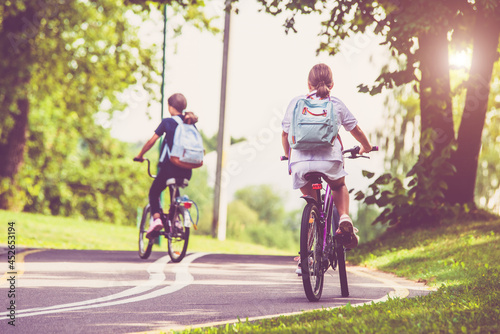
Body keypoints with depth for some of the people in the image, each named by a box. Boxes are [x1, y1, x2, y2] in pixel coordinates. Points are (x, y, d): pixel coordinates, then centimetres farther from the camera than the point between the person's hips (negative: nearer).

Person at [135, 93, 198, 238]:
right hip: (187, 170, 5)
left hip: (169, 166, -4)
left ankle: (156, 217, -12)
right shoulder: (191, 124, 8)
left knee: (154, 192, 14)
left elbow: (152, 140, -4)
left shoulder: (167, 122, -3)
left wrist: (140, 155, 9)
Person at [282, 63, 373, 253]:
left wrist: (288, 155, 39)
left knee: (310, 196, 23)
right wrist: (366, 147, 44)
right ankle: (344, 217, 5)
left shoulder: (296, 103, 16)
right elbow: (356, 130, 24)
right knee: (339, 186, 31)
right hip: (329, 160, 0)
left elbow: (285, 133, 20)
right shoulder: (336, 104, 16)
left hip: (300, 162, 0)